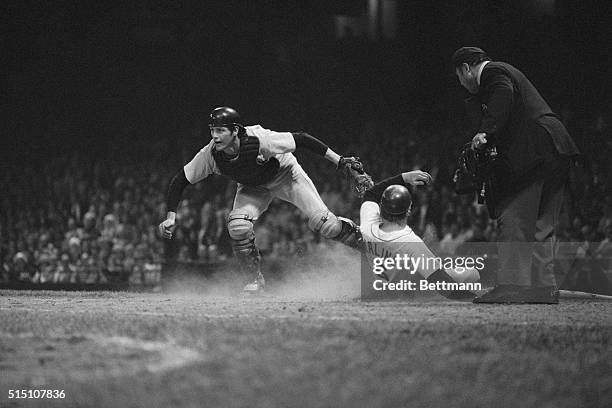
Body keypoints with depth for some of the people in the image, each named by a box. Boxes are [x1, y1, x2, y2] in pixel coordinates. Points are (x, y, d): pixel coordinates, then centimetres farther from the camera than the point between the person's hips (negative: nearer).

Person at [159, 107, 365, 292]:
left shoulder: (259, 140, -39)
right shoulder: (209, 155, -28)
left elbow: (300, 139, -32)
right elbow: (179, 181, -17)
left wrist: (338, 160, -31)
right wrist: (171, 216, -28)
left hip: (285, 173, -3)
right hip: (253, 188, 3)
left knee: (322, 223, -16)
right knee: (238, 226, -23)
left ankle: (354, 233, 15)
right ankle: (256, 278, -2)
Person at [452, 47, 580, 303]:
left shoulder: (493, 73, -2)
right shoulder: (505, 71, 28)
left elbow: (503, 95, -23)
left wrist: (487, 133, -27)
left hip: (533, 154, -10)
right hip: (555, 153, 10)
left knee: (512, 221, -9)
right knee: (541, 225, 13)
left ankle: (511, 286, -13)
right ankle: (544, 287, 15)